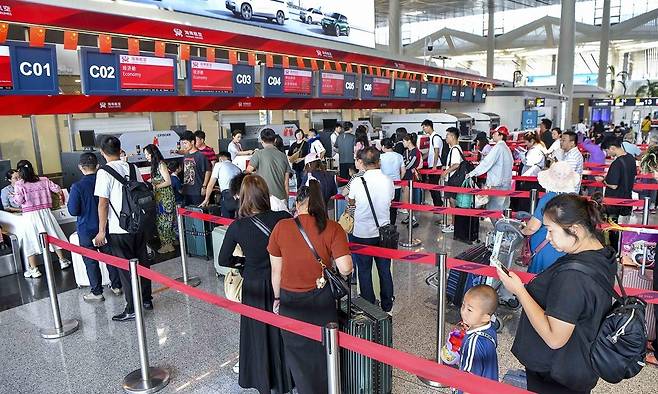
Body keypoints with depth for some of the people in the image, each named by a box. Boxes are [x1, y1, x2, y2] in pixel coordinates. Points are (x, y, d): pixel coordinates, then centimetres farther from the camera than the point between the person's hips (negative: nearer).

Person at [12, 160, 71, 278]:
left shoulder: (19, 184, -8)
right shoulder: (43, 180, 0)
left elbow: (18, 201, -12)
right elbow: (57, 189, 2)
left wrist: (14, 196, 9)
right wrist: (62, 196, 23)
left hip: (29, 215, -3)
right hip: (45, 212, 3)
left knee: (30, 242, 4)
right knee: (53, 236, 15)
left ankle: (33, 269, 6)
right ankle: (62, 261, 23)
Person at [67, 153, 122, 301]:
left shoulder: (77, 187, -18)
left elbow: (73, 211, -16)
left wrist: (68, 203, 3)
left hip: (87, 229, -4)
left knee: (90, 261, 8)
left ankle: (96, 292, 15)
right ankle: (116, 286, 26)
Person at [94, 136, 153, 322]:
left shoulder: (104, 172, -11)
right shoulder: (132, 168, 5)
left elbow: (103, 203, -13)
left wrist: (102, 231, -7)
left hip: (119, 229, -5)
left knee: (125, 268, 2)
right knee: (142, 262, 15)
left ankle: (132, 310, 9)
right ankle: (146, 300, 27)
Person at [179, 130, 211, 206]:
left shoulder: (200, 155, -10)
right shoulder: (185, 157, 12)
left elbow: (208, 171, -10)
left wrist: (204, 186, -13)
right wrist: (182, 187, 16)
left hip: (197, 191, -7)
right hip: (186, 191, 7)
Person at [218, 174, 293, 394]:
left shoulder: (237, 227, -15)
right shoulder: (281, 219, -18)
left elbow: (223, 260, -5)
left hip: (253, 286, 0)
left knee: (257, 332, 19)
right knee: (280, 330, 18)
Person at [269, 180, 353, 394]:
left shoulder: (281, 227, -12)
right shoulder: (332, 228, -15)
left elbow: (276, 269, -4)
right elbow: (345, 268, -19)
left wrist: (277, 298, 11)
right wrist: (330, 261, 3)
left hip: (291, 301, 0)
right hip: (322, 300, 1)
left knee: (298, 353, 21)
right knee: (323, 352, 23)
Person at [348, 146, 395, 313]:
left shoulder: (357, 182, -17)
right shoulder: (388, 181, -9)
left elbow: (351, 202, 1)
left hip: (361, 234, -3)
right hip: (383, 232, 3)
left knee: (364, 271, 12)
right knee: (384, 270, 17)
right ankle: (387, 304, 30)